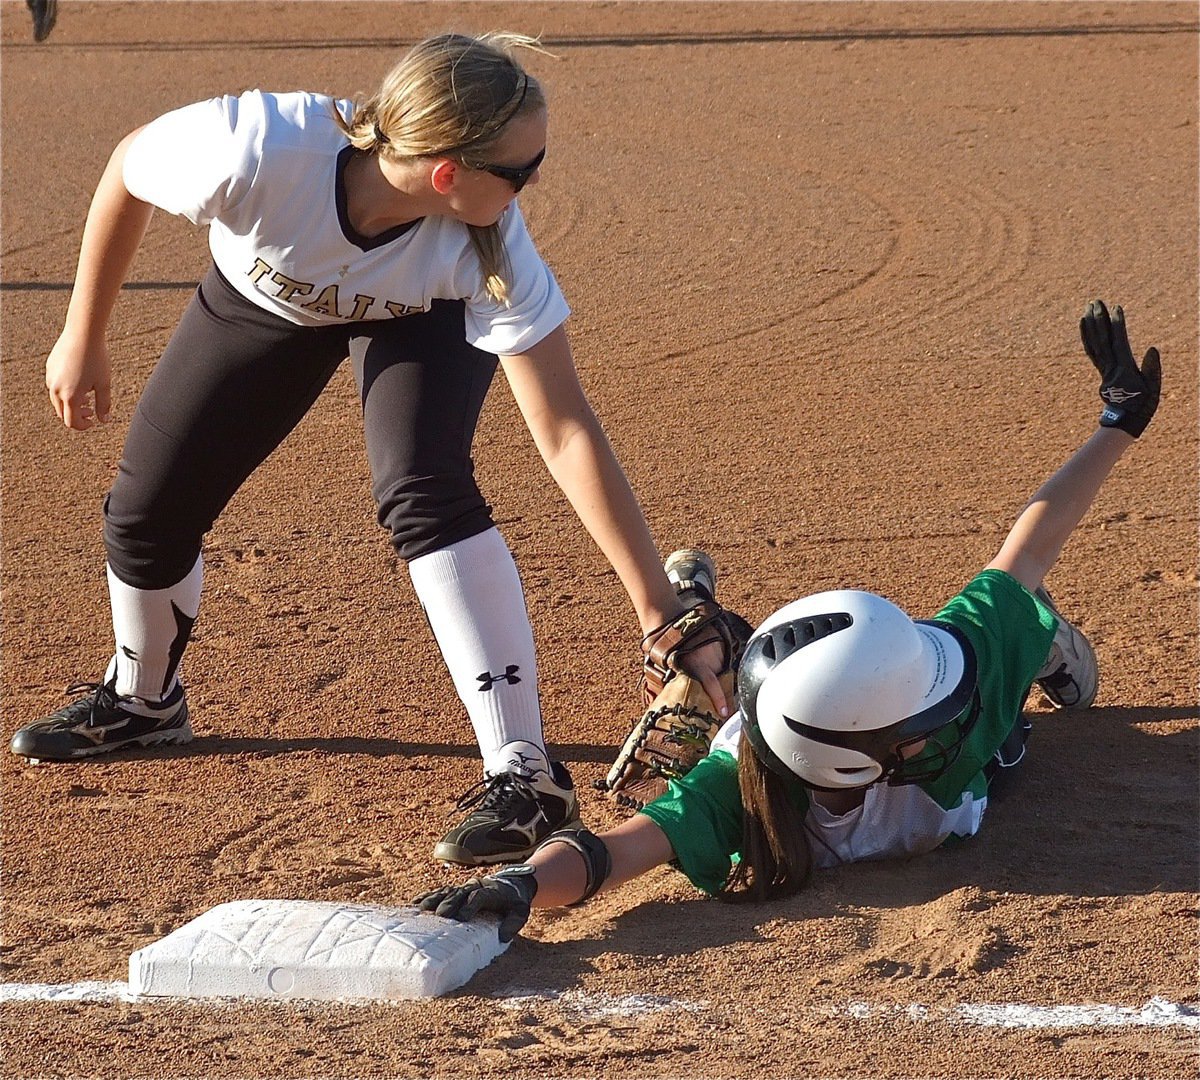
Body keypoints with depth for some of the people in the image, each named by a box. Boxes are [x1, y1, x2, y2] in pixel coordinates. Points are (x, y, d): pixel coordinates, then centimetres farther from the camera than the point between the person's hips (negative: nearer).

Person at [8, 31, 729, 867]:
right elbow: (128, 169, -21)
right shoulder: (258, 153, -44)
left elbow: (566, 432, -34)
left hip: (425, 317, -2)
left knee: (424, 491, -29)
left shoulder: (488, 249, -39)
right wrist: (83, 340, -11)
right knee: (145, 514, 8)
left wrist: (660, 608, -35)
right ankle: (143, 702, 41)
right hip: (263, 300, 2)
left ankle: (523, 775, -24)